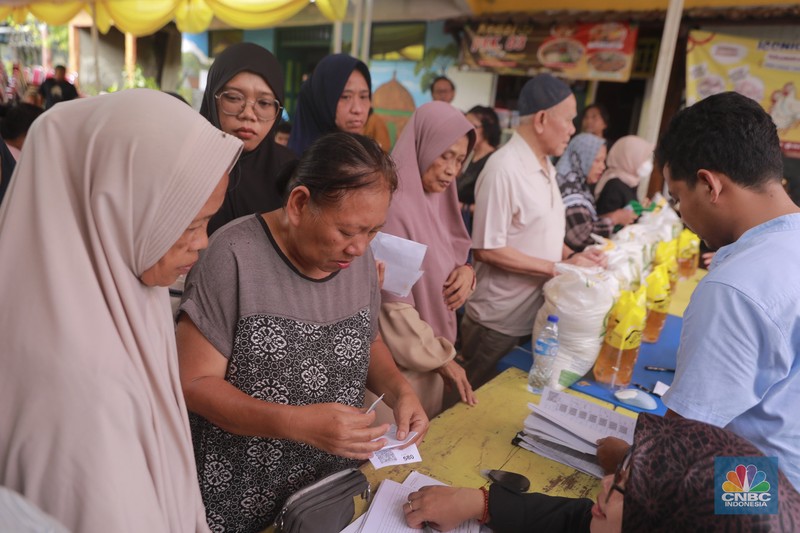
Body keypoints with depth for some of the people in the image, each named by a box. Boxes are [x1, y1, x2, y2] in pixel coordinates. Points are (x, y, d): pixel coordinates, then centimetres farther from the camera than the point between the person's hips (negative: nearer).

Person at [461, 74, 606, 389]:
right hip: (498, 323, -8)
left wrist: (573, 256, -1)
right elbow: (487, 250, -22)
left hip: (535, 315, 8)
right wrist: (558, 268, -19)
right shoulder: (505, 168, -20)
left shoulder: (544, 166, 9)